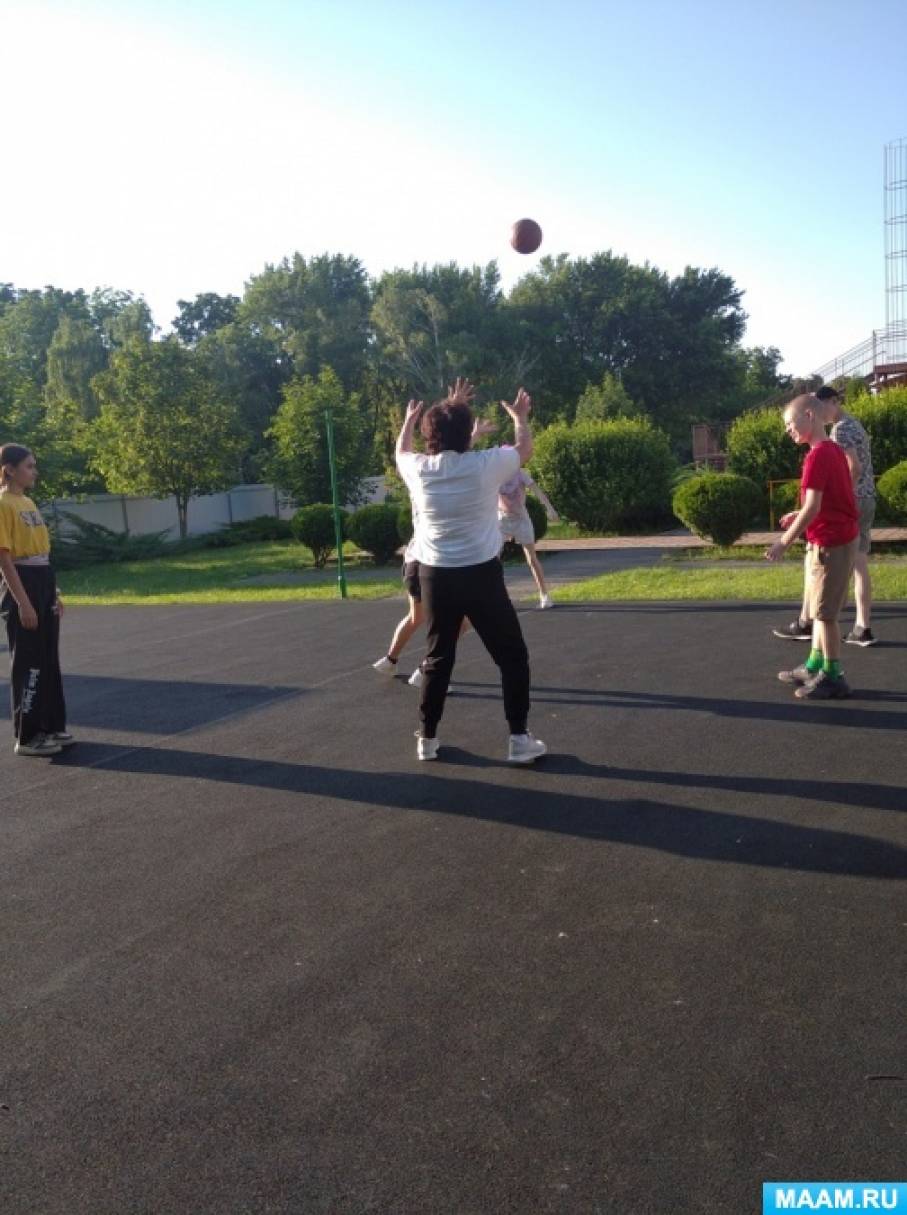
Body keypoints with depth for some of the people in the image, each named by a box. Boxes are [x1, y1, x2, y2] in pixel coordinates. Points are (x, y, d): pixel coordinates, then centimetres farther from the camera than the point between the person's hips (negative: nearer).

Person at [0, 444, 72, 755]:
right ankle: (27, 736, 7)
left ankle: (50, 727, 23)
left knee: (49, 660, 13)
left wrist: (53, 593, 17)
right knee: (28, 663, -2)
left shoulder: (28, 502, 14)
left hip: (43, 584, 9)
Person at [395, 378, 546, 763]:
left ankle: (427, 739, 20)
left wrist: (410, 417, 43)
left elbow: (400, 451, 25)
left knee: (438, 659, 15)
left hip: (435, 575, 3)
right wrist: (520, 416, 32)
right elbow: (525, 448, 13)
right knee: (512, 656, 9)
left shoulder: (419, 469, -1)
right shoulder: (486, 464, -9)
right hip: (481, 574, -3)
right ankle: (519, 738, 7)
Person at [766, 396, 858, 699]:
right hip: (838, 538, 10)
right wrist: (799, 515, 13)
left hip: (831, 543, -10)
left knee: (825, 613, -2)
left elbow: (813, 507, -23)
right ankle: (814, 666, 25)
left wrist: (784, 542, -18)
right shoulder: (833, 450, 12)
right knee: (820, 609, 16)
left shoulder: (817, 455, -19)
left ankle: (834, 677, 5)